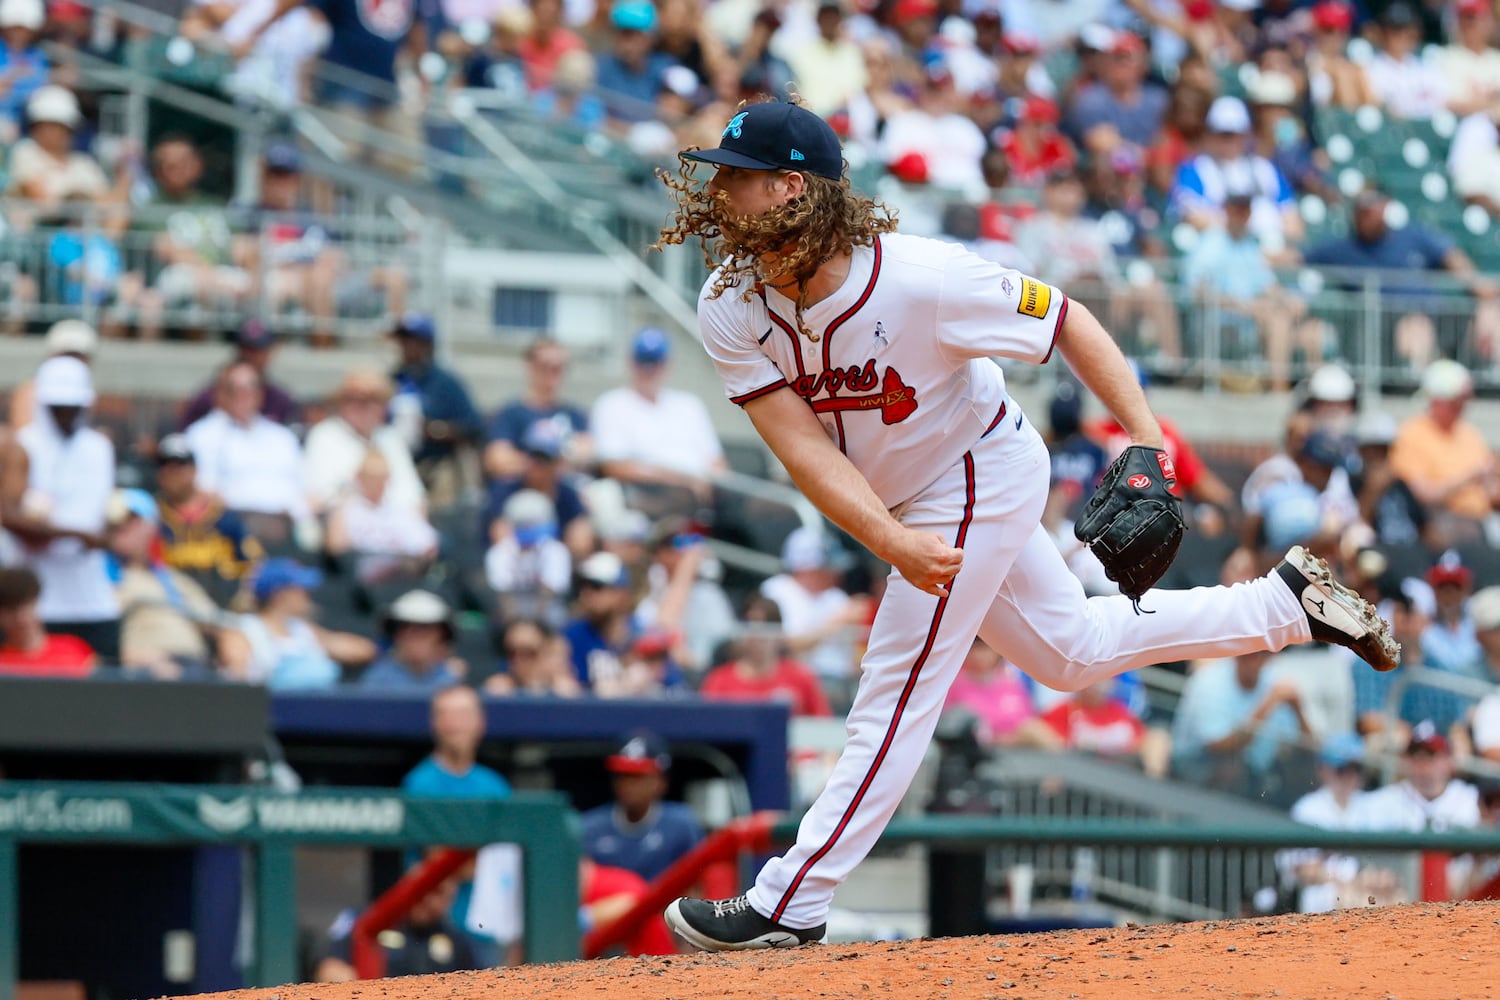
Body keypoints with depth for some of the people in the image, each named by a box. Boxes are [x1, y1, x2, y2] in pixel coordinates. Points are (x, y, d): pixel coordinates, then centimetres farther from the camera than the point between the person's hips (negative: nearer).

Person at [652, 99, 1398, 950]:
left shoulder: (918, 280, -32)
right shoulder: (730, 306, -17)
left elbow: (1064, 319, -20)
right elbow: (804, 446, -23)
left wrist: (1146, 437, -28)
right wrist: (892, 543, -38)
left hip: (981, 476, -7)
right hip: (907, 502, 7)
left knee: (897, 690, -7)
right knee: (1071, 650, 20)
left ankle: (789, 906, -1)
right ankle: (1287, 603, 34)